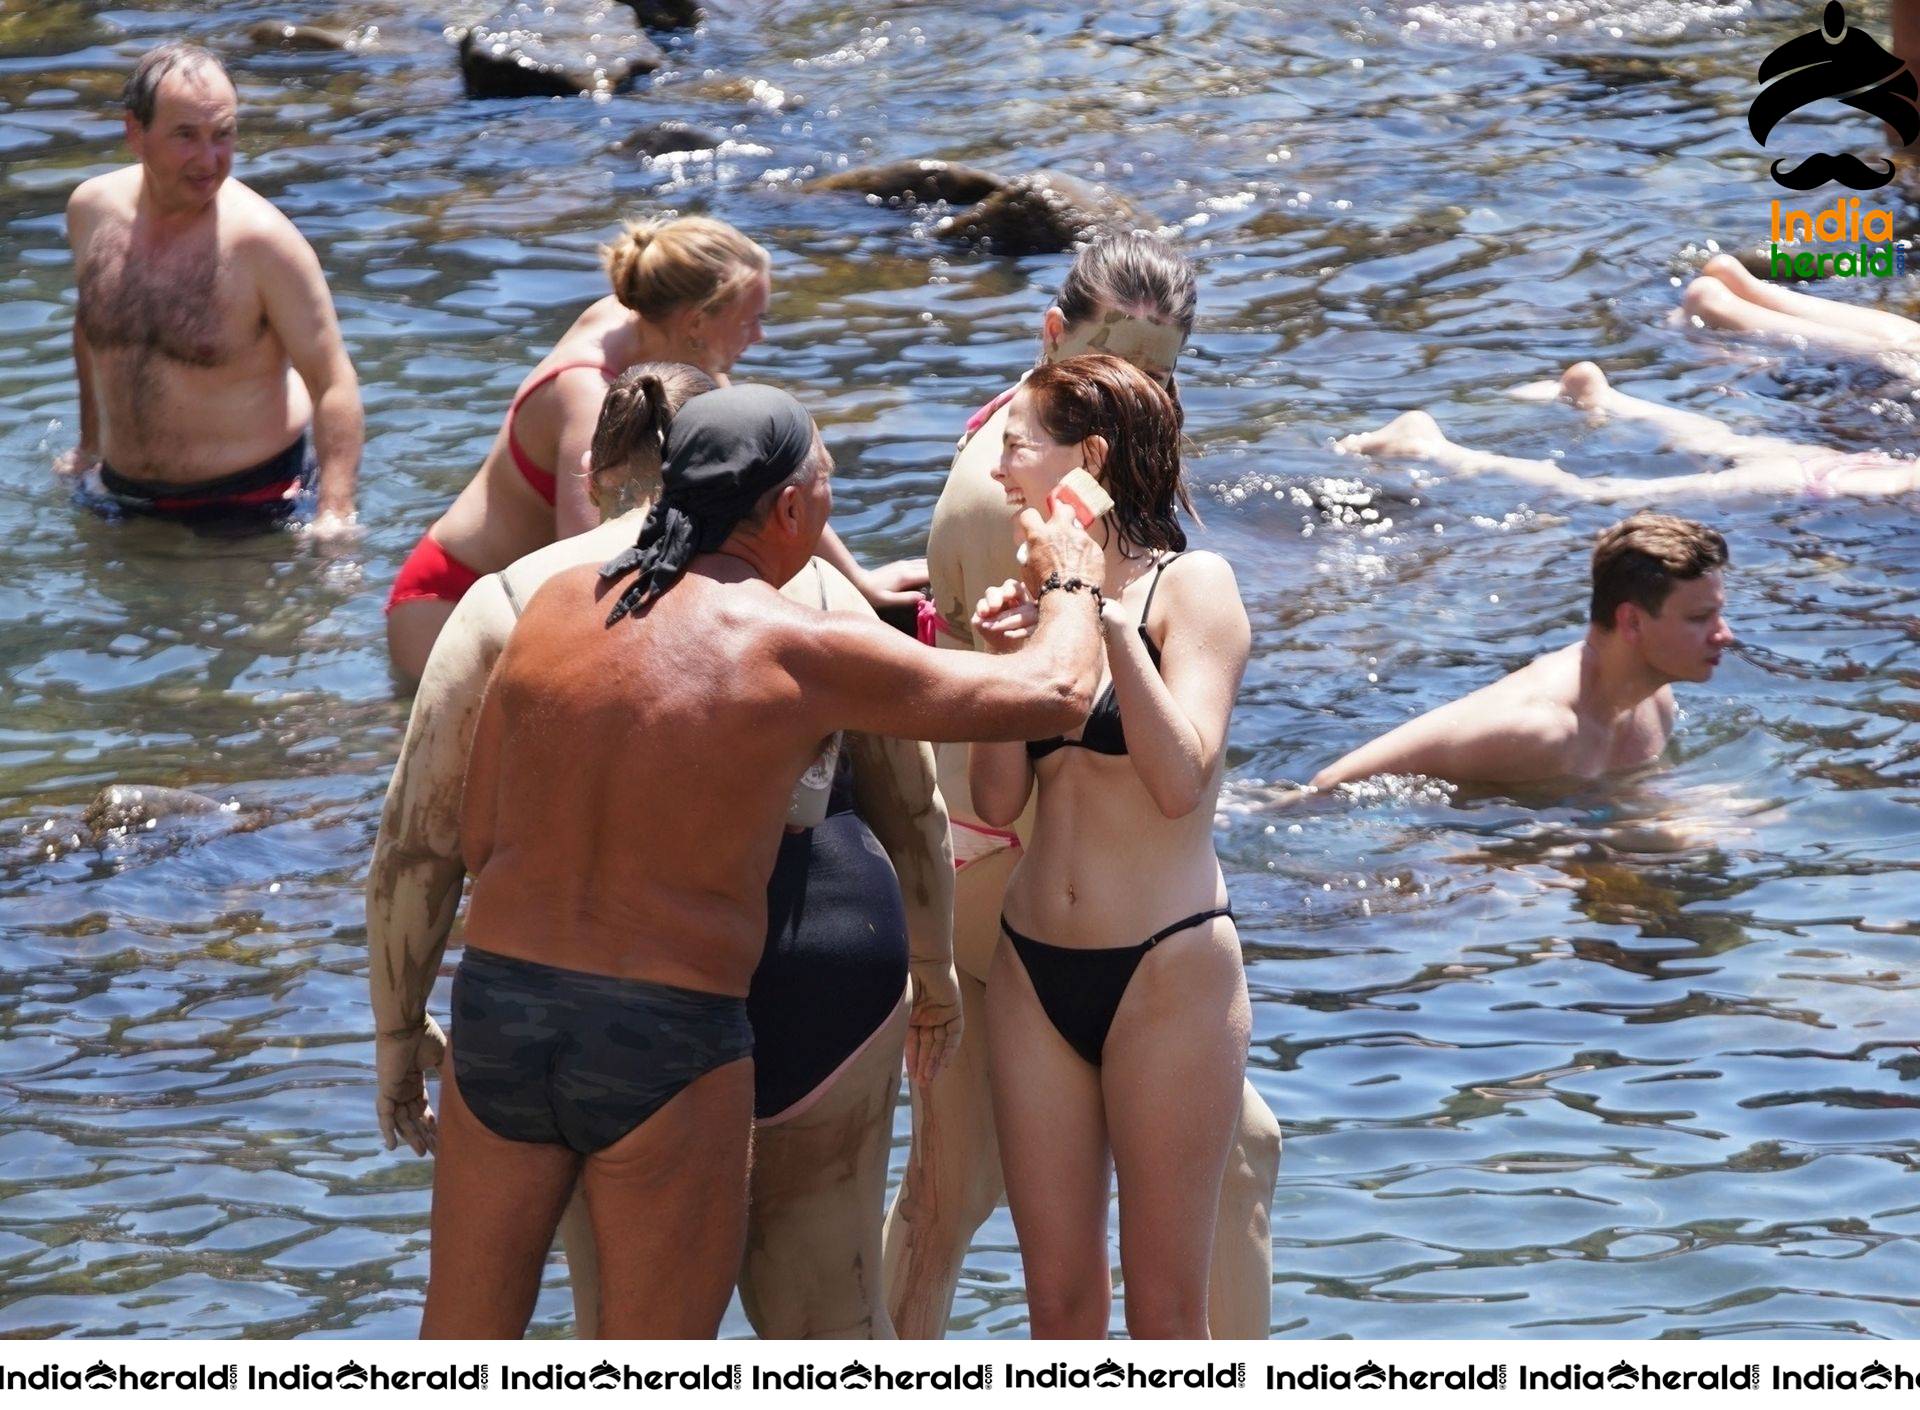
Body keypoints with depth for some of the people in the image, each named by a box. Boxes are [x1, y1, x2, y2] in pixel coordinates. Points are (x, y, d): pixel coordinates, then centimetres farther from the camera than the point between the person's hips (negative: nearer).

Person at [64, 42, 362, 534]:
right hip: (124, 494, 5)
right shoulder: (91, 209, -5)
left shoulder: (261, 240, -22)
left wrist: (334, 516, -28)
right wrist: (90, 443, 21)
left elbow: (332, 383, -20)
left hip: (249, 500, -5)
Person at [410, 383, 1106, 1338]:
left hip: (497, 1006, 5)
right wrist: (1069, 584, 19)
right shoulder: (804, 652, -10)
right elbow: (1055, 694, -2)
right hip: (671, 1043, -4)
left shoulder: (556, 604, 3)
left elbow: (477, 840, 7)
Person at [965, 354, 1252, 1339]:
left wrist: (1110, 623, -19)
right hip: (1035, 969, 5)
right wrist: (1004, 655, -8)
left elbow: (1183, 781, -17)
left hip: (1168, 971, -5)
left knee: (1163, 1304, 1)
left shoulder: (1191, 584, -5)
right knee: (1058, 1297, 8)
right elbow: (998, 800, 4)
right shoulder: (1038, 590, 9)